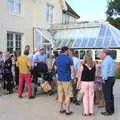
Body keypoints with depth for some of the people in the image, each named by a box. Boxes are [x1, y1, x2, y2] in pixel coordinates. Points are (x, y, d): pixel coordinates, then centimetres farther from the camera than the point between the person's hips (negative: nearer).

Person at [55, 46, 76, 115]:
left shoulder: (57, 59, 6)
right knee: (67, 95, 3)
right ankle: (67, 110, 9)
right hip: (67, 79, -5)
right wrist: (74, 78, -1)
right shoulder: (69, 59, -11)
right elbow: (72, 70, -14)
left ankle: (61, 109, 22)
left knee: (61, 95, 13)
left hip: (59, 79, 6)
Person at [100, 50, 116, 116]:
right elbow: (113, 70, 17)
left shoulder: (106, 61, -13)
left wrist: (104, 79, -16)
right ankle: (111, 110, 22)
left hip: (107, 79, -10)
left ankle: (109, 111, 2)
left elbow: (105, 71, -20)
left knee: (107, 96, -4)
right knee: (110, 95, 15)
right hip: (112, 78, 10)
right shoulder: (112, 60, 16)